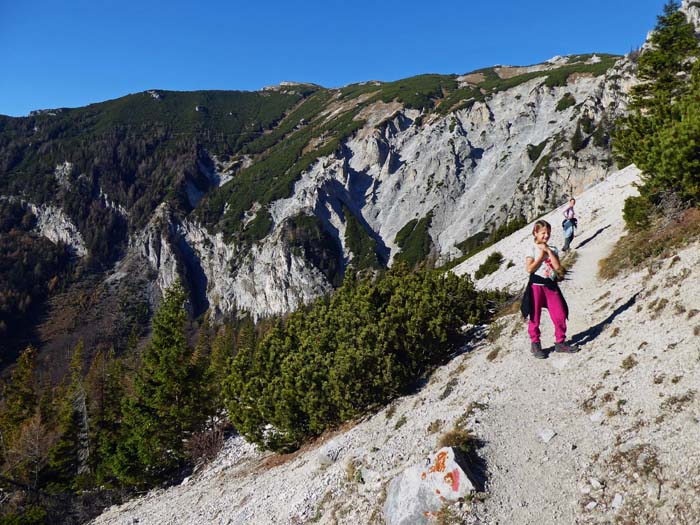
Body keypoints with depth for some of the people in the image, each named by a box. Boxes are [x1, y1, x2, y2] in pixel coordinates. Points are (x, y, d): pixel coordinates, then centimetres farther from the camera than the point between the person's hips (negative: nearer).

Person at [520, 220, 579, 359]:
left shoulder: (553, 249, 7)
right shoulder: (532, 249, -4)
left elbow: (557, 267, -7)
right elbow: (529, 269, -14)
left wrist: (548, 251, -10)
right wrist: (541, 255, -12)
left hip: (551, 285, 4)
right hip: (536, 285, -3)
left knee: (560, 315, 2)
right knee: (534, 317, 4)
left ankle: (560, 342, 17)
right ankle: (535, 344, 17)